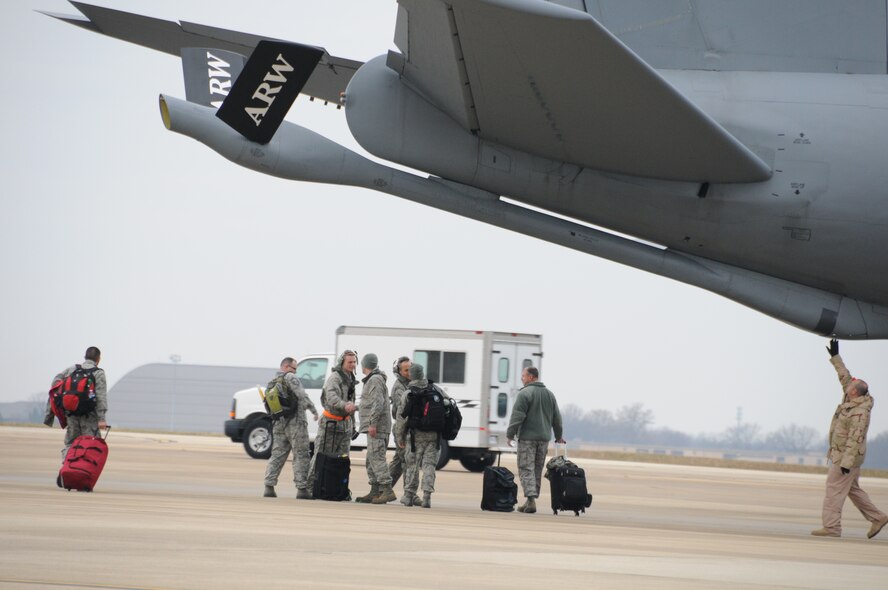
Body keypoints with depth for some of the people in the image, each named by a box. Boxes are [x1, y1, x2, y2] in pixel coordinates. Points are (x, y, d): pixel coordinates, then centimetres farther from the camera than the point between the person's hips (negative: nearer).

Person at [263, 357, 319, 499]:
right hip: (295, 423, -7)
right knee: (301, 456, -2)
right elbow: (302, 395, -17)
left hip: (279, 424, 7)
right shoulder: (290, 378, -8)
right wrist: (314, 410, -13)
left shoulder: (271, 384, 16)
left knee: (277, 455, 10)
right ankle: (302, 489, -5)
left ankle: (269, 487, 2)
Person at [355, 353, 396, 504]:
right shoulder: (372, 380, 22)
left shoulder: (375, 380, -10)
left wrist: (373, 423, -24)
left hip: (376, 428, -11)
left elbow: (378, 402, -20)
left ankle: (387, 491, -24)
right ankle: (375, 493, 14)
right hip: (375, 428, 11)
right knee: (371, 460, 12)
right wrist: (356, 407, 39)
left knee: (376, 458, -17)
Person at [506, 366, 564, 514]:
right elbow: (557, 418, 19)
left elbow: (517, 416, -15)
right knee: (538, 470, 12)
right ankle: (531, 500, 15)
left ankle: (531, 499, -19)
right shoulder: (550, 394, 13)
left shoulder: (525, 393, -10)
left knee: (526, 469, -6)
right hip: (544, 438, 7)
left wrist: (510, 434, -10)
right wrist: (558, 436, 29)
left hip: (527, 437, -6)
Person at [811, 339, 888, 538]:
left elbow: (855, 439, -26)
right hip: (841, 454, 10)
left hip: (847, 456, -10)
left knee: (834, 489, -8)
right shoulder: (851, 401, 4)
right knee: (853, 489, 17)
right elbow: (845, 377, 19)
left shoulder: (859, 413, -23)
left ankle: (831, 527, -7)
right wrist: (835, 356, 22)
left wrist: (846, 462, -27)